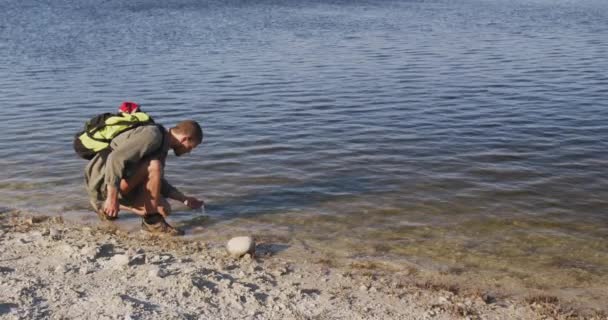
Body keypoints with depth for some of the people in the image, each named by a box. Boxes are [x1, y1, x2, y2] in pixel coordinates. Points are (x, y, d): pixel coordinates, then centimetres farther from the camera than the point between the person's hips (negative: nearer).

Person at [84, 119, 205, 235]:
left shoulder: (162, 145, 13)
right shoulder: (152, 135, -19)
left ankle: (105, 207, 17)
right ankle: (153, 221, -15)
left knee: (163, 209, 3)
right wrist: (112, 198, -30)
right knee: (154, 166, -28)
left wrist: (184, 199, 22)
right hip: (103, 180, -10)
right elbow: (116, 158, -30)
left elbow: (157, 181, 26)